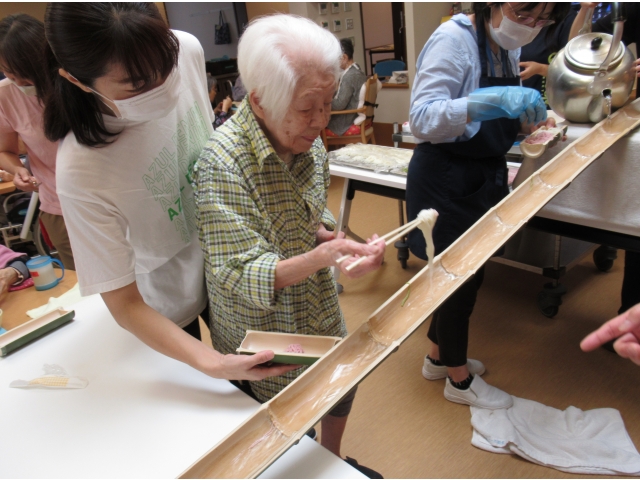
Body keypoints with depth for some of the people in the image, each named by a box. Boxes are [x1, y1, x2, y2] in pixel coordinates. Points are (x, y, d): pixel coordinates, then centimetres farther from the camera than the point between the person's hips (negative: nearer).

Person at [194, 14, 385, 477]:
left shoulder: (308, 142, -6)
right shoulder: (222, 164, -28)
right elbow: (241, 275, -28)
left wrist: (325, 233, -12)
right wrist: (320, 257, -43)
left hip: (320, 313, 7)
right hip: (262, 341, -6)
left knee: (342, 389, 27)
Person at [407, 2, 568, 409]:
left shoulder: (508, 48, 9)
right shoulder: (454, 39, -16)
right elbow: (422, 118, -25)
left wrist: (526, 119, -3)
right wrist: (490, 100, -37)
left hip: (482, 178, 9)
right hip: (447, 181, -9)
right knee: (459, 277, 3)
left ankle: (439, 356, 38)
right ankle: (459, 379, 24)